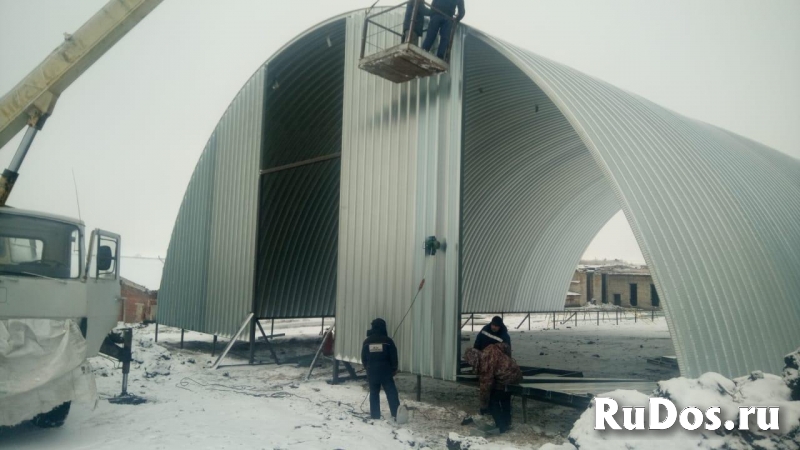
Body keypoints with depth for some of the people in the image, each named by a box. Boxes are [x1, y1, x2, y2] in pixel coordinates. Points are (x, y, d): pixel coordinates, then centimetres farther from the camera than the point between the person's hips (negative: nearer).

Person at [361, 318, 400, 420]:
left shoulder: (367, 341, 2)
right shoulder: (388, 340, -7)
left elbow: (363, 358, 8)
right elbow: (394, 357, -3)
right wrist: (394, 369, 11)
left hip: (372, 372, 3)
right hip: (385, 371, -3)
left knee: (374, 393, 10)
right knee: (391, 392, 0)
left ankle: (375, 415, 11)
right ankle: (396, 413, -8)